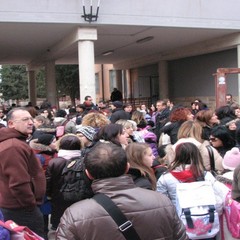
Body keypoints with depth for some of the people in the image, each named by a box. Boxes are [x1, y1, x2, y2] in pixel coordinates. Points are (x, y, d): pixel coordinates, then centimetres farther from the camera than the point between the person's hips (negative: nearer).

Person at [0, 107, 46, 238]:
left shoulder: (12, 142, 13)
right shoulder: (14, 147, -23)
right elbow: (19, 183, -28)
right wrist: (31, 205, -15)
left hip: (14, 206, 11)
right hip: (21, 209, -11)